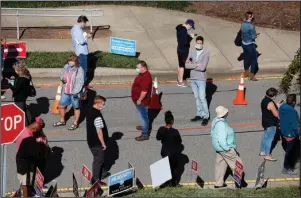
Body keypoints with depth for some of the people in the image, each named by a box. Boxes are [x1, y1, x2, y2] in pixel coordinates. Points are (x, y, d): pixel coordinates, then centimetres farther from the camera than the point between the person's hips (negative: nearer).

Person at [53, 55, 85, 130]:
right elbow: (62, 74, 17)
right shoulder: (66, 67, 1)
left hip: (74, 92, -6)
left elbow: (80, 82, -19)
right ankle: (62, 121, 38)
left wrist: (76, 92, -23)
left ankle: (75, 123, 25)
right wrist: (62, 79, -8)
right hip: (65, 91, 6)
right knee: (61, 106, 17)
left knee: (76, 107, 10)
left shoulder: (79, 70, -17)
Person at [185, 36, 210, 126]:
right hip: (192, 78, 5)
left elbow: (202, 67, -21)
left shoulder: (206, 53, -12)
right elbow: (186, 65, -4)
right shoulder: (192, 52, 2)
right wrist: (196, 65, -16)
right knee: (197, 97, 14)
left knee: (202, 98, -5)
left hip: (201, 79, -5)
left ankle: (206, 116, 6)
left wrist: (192, 65, -11)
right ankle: (199, 114, 25)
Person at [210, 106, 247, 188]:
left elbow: (212, 133, 16)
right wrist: (227, 148, -19)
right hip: (224, 148, -10)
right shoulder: (221, 124, -29)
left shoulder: (216, 121, 3)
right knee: (237, 163, 4)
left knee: (220, 164, 17)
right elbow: (221, 139, -30)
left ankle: (218, 183, 24)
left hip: (218, 147, 10)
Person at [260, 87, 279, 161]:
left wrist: (276, 106, 9)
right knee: (269, 139, 1)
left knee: (265, 137, 22)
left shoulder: (264, 100, 2)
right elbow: (276, 114, -23)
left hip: (265, 122, 10)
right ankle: (267, 155, 9)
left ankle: (262, 152, 34)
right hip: (271, 124, -10)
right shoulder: (270, 103, -27)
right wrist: (278, 108, -6)